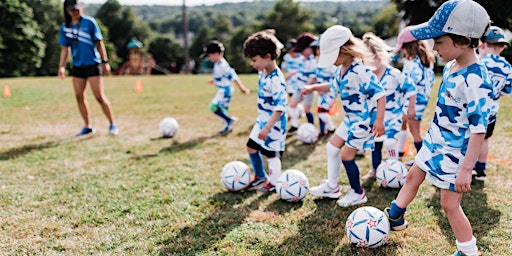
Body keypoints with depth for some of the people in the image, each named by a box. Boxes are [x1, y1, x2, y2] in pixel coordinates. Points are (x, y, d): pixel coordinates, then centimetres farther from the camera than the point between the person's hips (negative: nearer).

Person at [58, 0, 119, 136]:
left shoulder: (89, 22, -5)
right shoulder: (65, 27, 6)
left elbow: (99, 43, -3)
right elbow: (65, 48, 10)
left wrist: (105, 62, -4)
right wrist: (62, 66, 2)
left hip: (93, 64, -5)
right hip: (77, 66, 5)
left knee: (100, 97, -8)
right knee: (79, 97, 5)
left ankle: (112, 125, 3)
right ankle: (88, 127, 16)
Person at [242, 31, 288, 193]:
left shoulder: (276, 79, -26)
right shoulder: (262, 73, 3)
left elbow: (280, 107, -30)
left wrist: (267, 127, -34)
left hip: (274, 123, -9)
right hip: (262, 120, 9)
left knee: (271, 154, 4)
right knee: (251, 147, 17)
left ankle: (273, 183, 25)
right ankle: (260, 177, 36)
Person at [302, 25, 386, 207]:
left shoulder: (361, 72, -26)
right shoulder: (341, 71, 3)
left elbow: (380, 94, -28)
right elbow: (334, 86, 24)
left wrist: (379, 120, -34)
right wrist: (314, 87, 17)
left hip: (363, 120, -10)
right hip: (350, 119, 10)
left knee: (347, 155, -2)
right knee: (332, 146, 15)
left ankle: (357, 193, 17)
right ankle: (331, 186, 29)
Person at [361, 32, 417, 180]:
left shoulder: (394, 74, -19)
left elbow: (411, 89, -11)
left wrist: (411, 108, -6)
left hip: (392, 116, -6)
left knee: (389, 142, -21)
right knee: (375, 144, 14)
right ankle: (375, 170, 31)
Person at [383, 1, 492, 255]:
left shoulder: (475, 81, -29)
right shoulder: (451, 66, -2)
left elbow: (479, 129, -28)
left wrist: (466, 170, -28)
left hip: (453, 153, -8)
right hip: (434, 141, 9)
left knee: (450, 204, 1)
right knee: (413, 177, 22)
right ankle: (394, 217, 42)